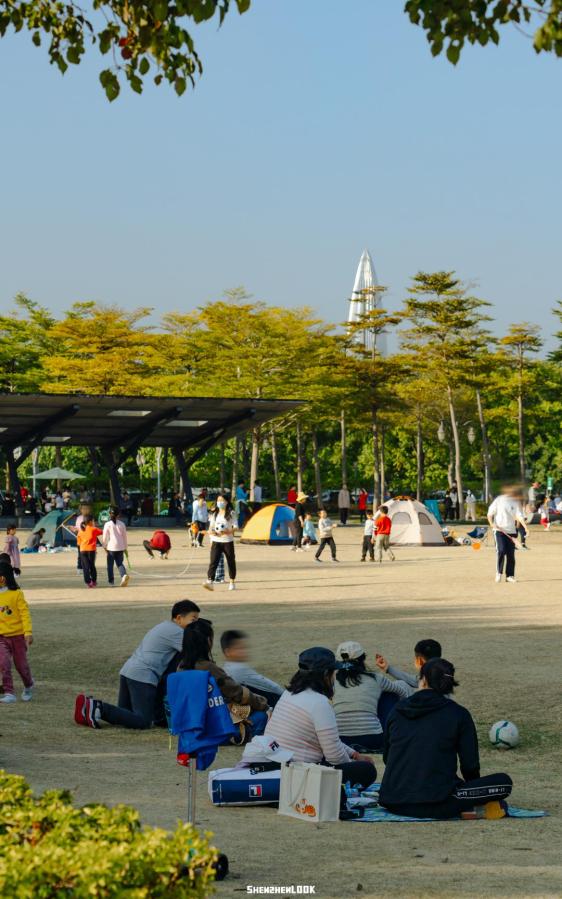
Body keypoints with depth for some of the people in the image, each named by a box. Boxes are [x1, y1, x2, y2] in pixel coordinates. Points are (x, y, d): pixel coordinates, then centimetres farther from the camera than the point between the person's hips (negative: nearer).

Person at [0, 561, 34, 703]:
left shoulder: (16, 593, -9)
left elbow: (24, 613, -11)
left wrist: (28, 632, -18)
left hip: (18, 635, -2)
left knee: (21, 664, 9)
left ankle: (28, 686, 38)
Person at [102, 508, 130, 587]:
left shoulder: (107, 524, -6)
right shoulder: (122, 524, 4)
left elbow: (105, 537, -4)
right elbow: (124, 536, 9)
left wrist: (104, 546, 9)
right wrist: (125, 547, 18)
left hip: (111, 547, -3)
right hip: (120, 547, 3)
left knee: (110, 564, 9)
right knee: (119, 563, 8)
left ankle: (111, 580, 12)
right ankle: (124, 574, -19)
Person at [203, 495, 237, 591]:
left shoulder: (231, 513, 0)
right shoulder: (214, 513, 12)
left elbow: (235, 526, -5)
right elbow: (211, 526, 14)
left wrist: (228, 531, -24)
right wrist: (211, 532, -9)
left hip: (228, 541, -2)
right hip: (216, 541, 2)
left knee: (231, 562, 9)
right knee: (213, 561, -13)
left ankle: (232, 582, 24)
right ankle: (209, 581, -23)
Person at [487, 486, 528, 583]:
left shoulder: (515, 502, 5)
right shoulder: (499, 500, 0)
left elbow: (519, 516, -4)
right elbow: (490, 513, 4)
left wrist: (525, 527, -19)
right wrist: (492, 523, -13)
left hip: (511, 531, 3)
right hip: (499, 530, -3)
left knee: (511, 554, 2)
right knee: (501, 550, -17)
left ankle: (510, 575, 10)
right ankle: (499, 572, -3)